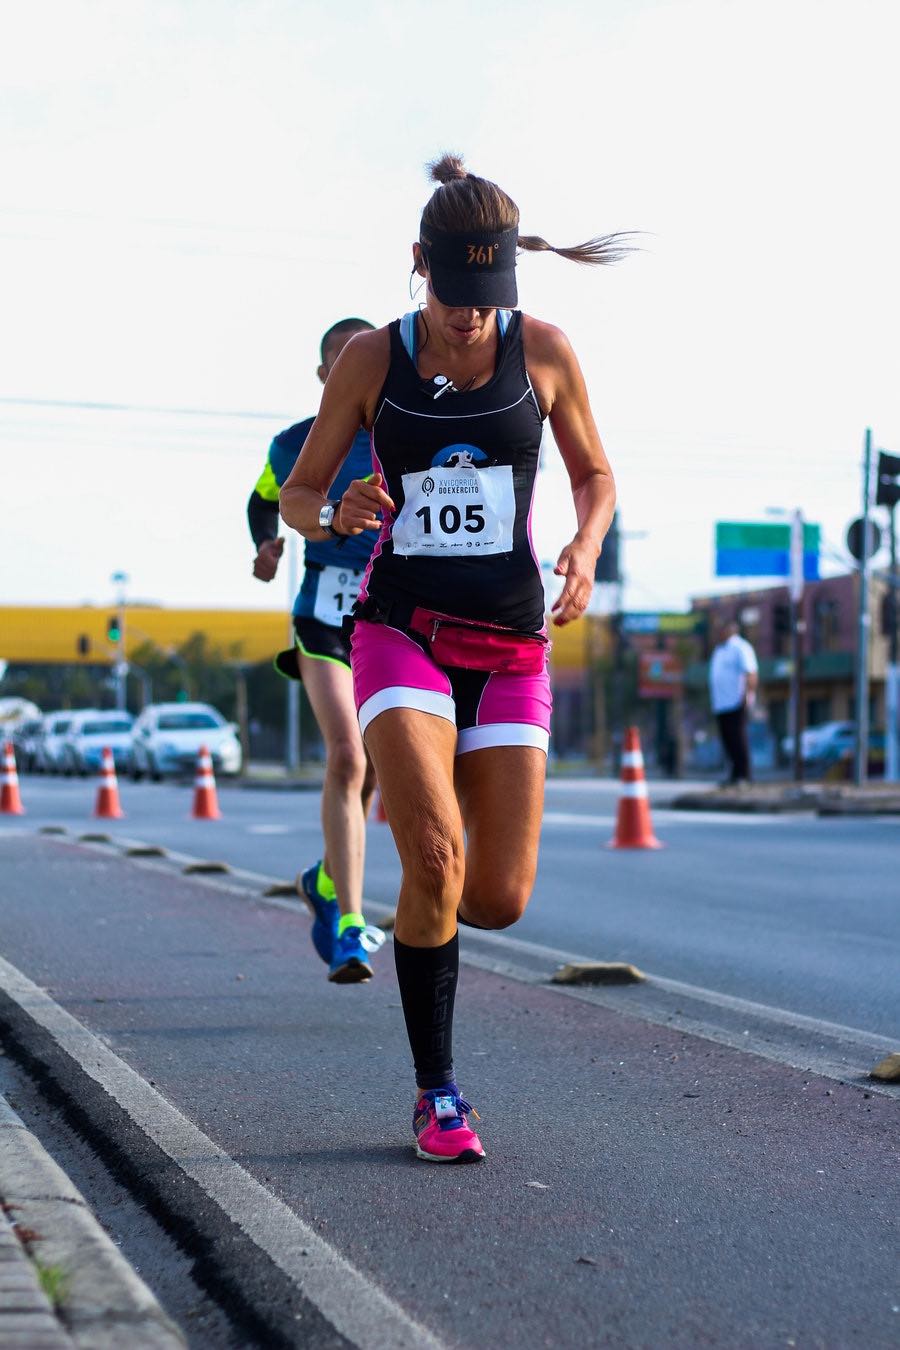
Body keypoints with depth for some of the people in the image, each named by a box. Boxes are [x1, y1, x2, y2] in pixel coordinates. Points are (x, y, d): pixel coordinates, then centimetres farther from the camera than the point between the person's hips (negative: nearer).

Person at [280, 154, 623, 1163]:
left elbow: (595, 477, 14)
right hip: (400, 632, -2)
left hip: (509, 644, 2)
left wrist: (586, 549, -7)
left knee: (499, 901, -2)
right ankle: (436, 1095, -3)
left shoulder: (543, 351, 2)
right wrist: (334, 516, -16)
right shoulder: (371, 359, 0)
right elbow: (296, 493, 8)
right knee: (435, 863, -21)